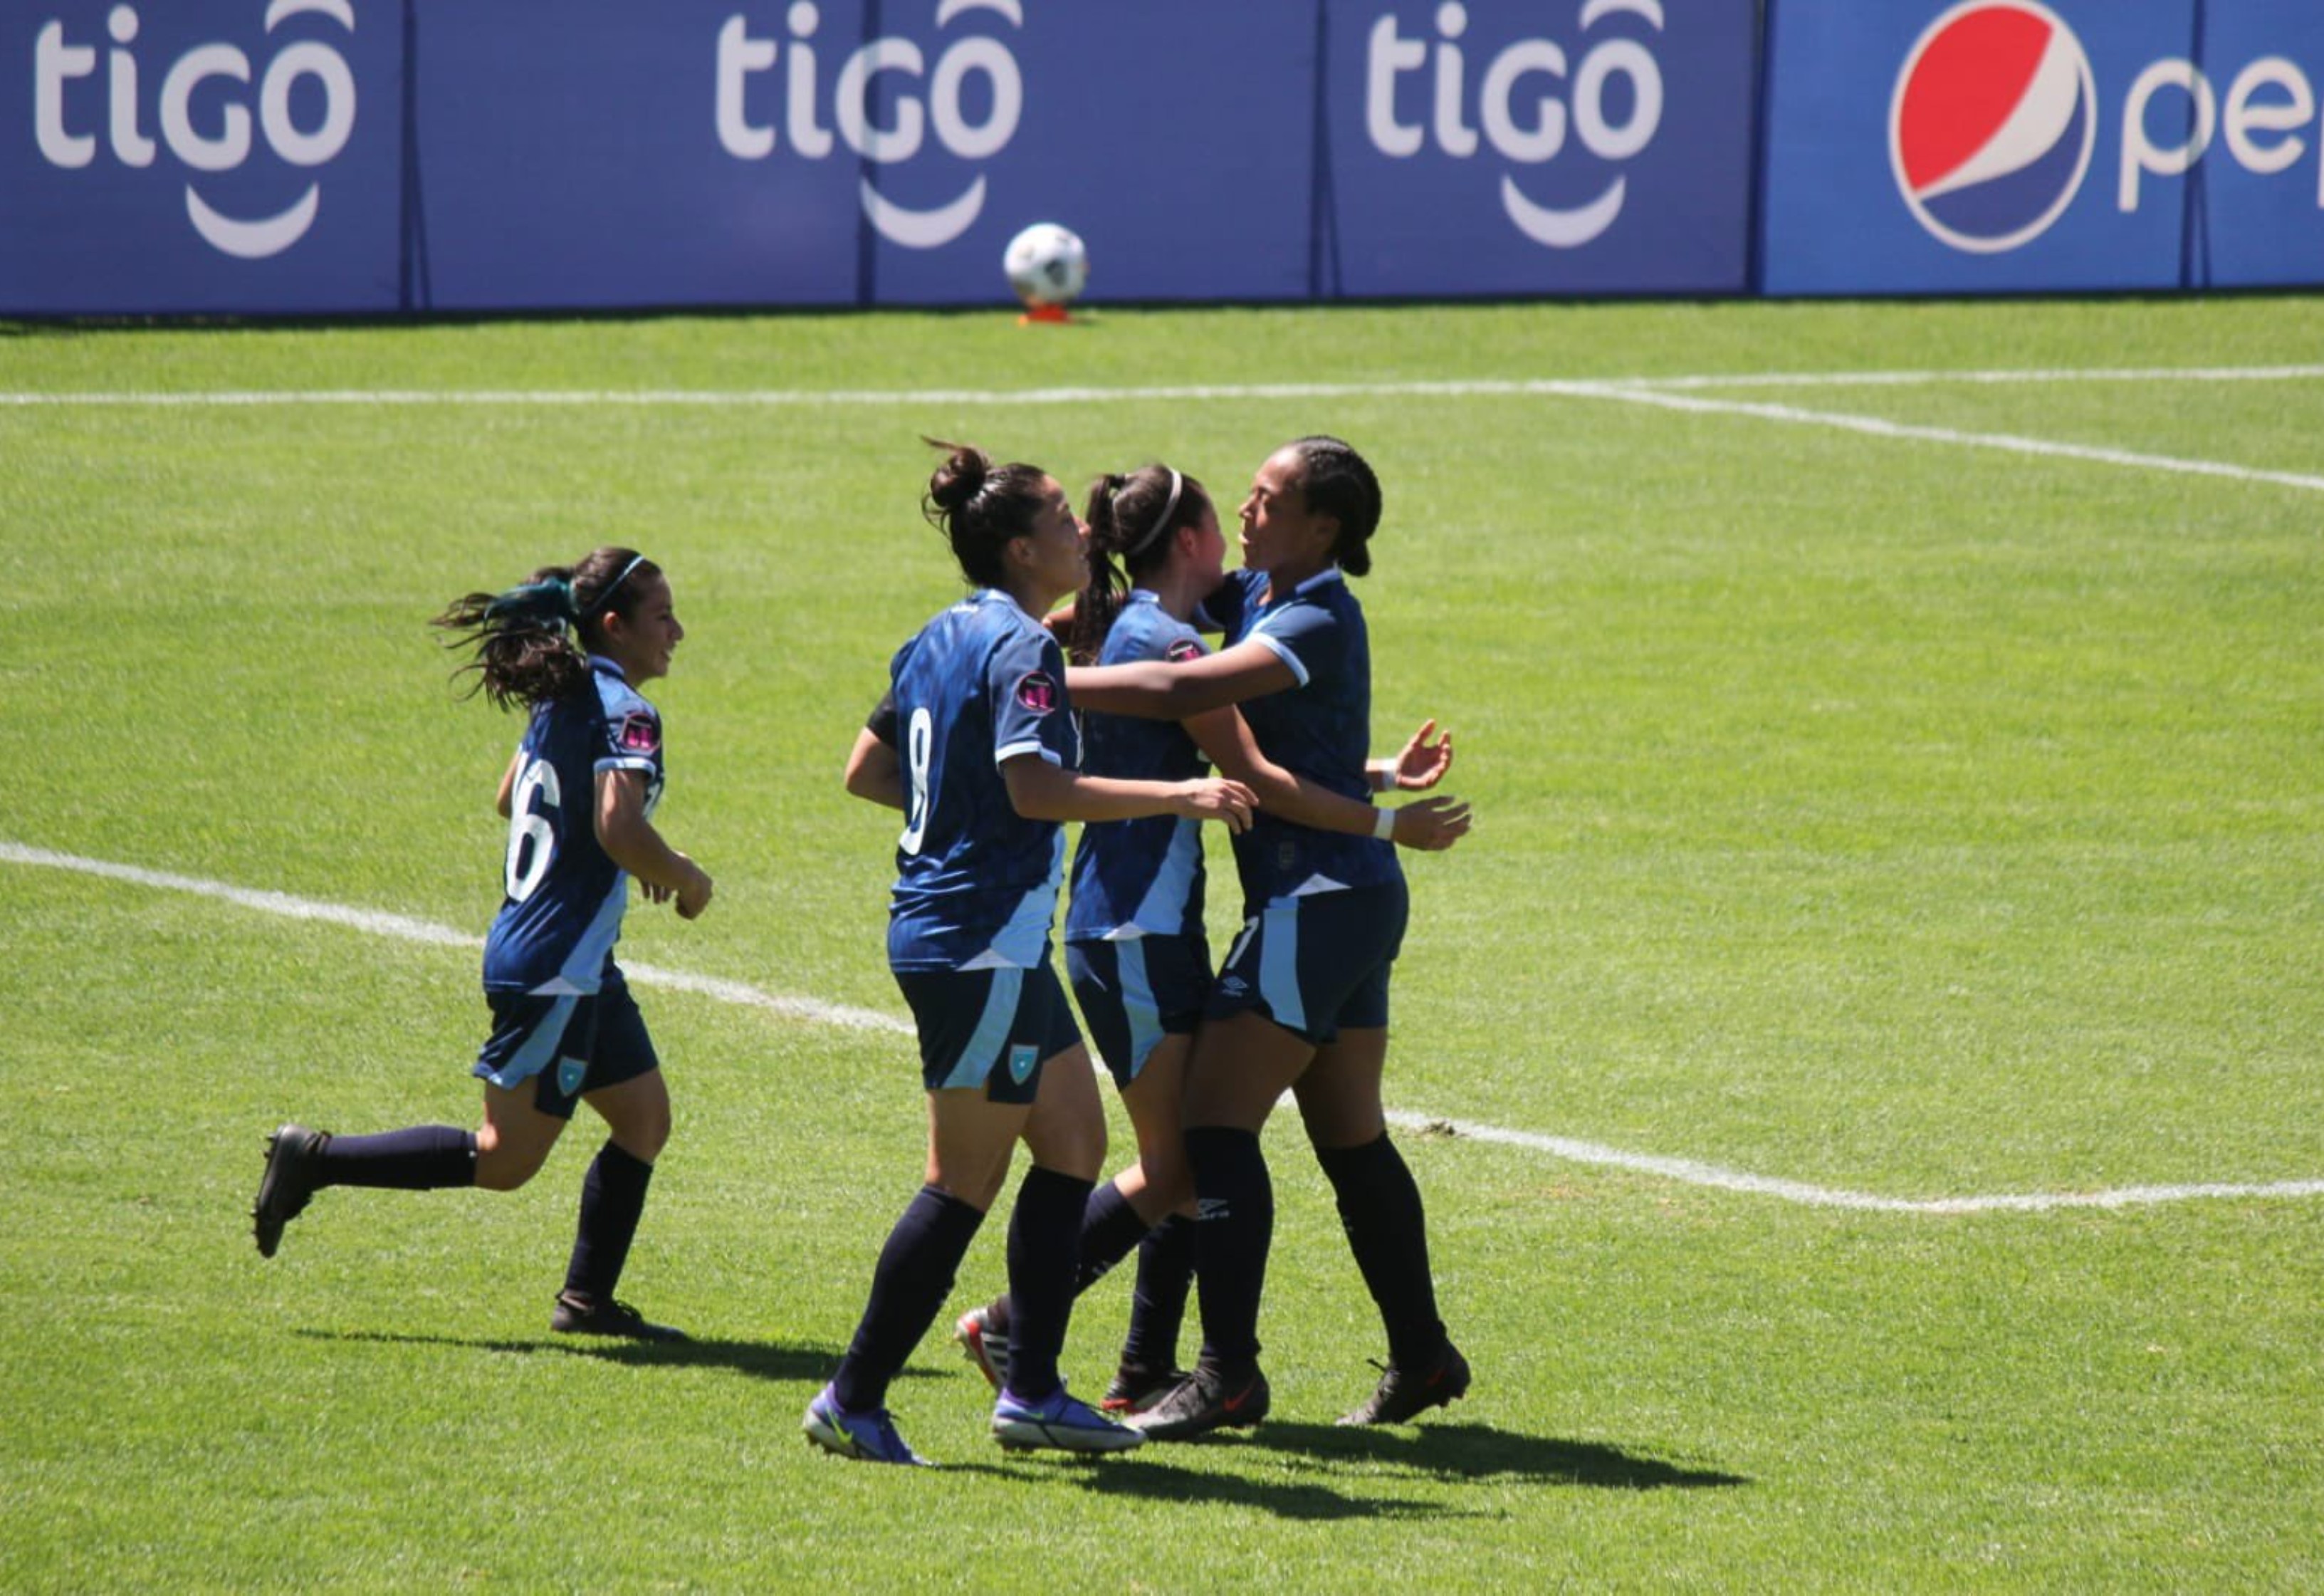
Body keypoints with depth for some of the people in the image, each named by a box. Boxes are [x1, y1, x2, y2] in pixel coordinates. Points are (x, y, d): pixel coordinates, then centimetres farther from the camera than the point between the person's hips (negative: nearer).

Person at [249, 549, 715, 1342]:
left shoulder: (565, 697, 11)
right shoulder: (622, 712, -17)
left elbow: (512, 799, 24)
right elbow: (620, 830, -31)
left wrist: (648, 862, 24)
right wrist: (686, 881, -12)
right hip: (553, 969, -10)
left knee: (644, 1120, 13)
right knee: (505, 1159, -3)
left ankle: (588, 1299, 16)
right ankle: (316, 1161, 0)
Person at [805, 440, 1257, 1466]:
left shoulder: (941, 640, 13)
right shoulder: (1020, 650, -15)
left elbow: (867, 772, 17)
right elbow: (1036, 788, -27)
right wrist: (1179, 796, -25)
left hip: (941, 929, 10)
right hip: (984, 944, -10)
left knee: (1074, 1143, 13)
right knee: (966, 1183, -5)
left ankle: (1032, 1391, 14)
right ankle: (853, 1401, -1)